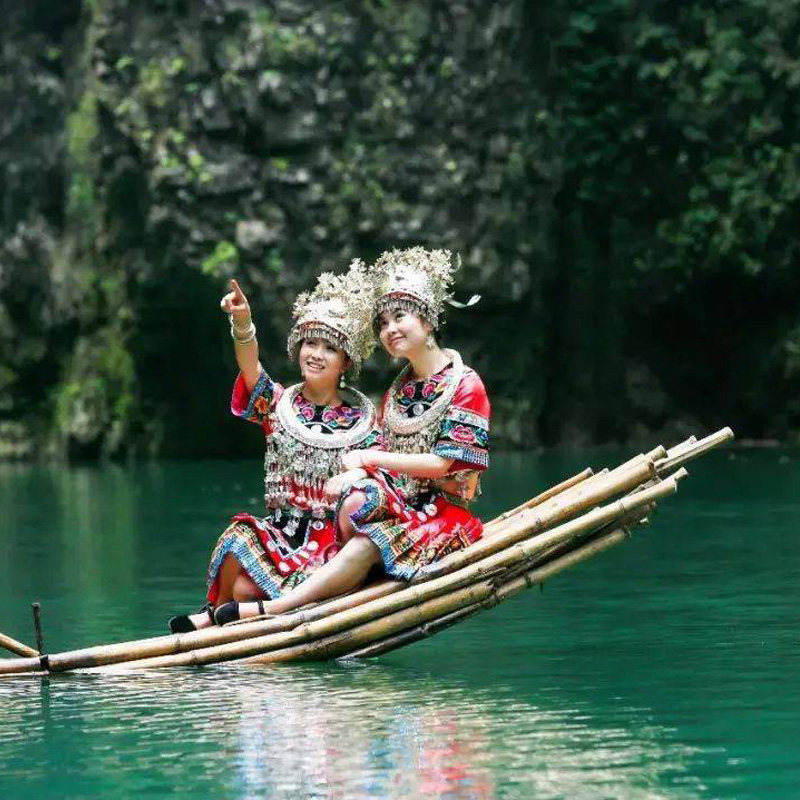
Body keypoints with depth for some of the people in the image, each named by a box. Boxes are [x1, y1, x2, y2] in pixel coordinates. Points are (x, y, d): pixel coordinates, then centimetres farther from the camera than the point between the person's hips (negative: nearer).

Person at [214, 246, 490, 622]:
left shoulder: (465, 386, -5)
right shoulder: (398, 390, 18)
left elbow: (444, 464, -13)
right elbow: (383, 457, 10)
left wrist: (371, 458, -12)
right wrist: (350, 476, -14)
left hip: (446, 510, -6)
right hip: (400, 502, 6)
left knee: (369, 543, -32)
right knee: (356, 501, -31)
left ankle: (273, 609, -39)